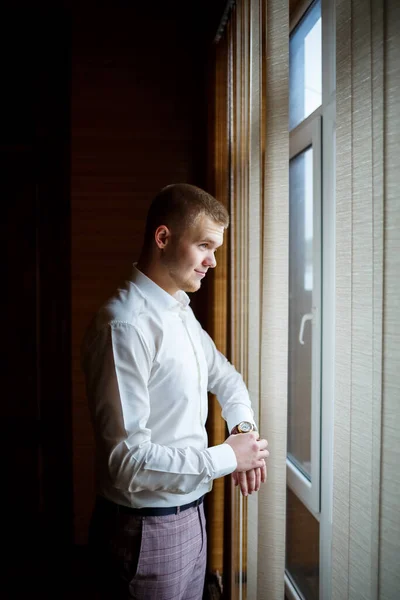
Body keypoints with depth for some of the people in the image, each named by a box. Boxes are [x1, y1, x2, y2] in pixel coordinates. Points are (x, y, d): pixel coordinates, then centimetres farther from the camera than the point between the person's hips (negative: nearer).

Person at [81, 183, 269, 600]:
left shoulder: (181, 312, 6)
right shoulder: (125, 326, -25)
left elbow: (224, 377, 20)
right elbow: (127, 461, -28)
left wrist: (244, 428, -1)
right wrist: (227, 458, -17)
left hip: (190, 514, 8)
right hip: (146, 530, -8)